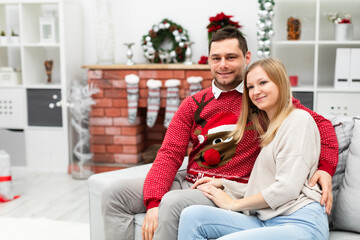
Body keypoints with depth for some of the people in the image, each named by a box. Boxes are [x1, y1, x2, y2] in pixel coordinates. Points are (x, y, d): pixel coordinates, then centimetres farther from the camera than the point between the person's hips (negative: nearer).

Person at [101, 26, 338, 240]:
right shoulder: (193, 104, 11)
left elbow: (320, 124, 1)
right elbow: (169, 154, 2)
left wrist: (325, 167, -18)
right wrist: (153, 203, -13)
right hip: (188, 181, 6)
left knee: (173, 202, -34)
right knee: (115, 193, -7)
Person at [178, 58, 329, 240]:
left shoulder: (299, 119, -2)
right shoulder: (270, 129, 26)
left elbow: (286, 188, -12)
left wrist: (233, 204, -3)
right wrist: (222, 184, 11)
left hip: (301, 223, -8)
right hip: (265, 221, 8)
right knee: (192, 215, -13)